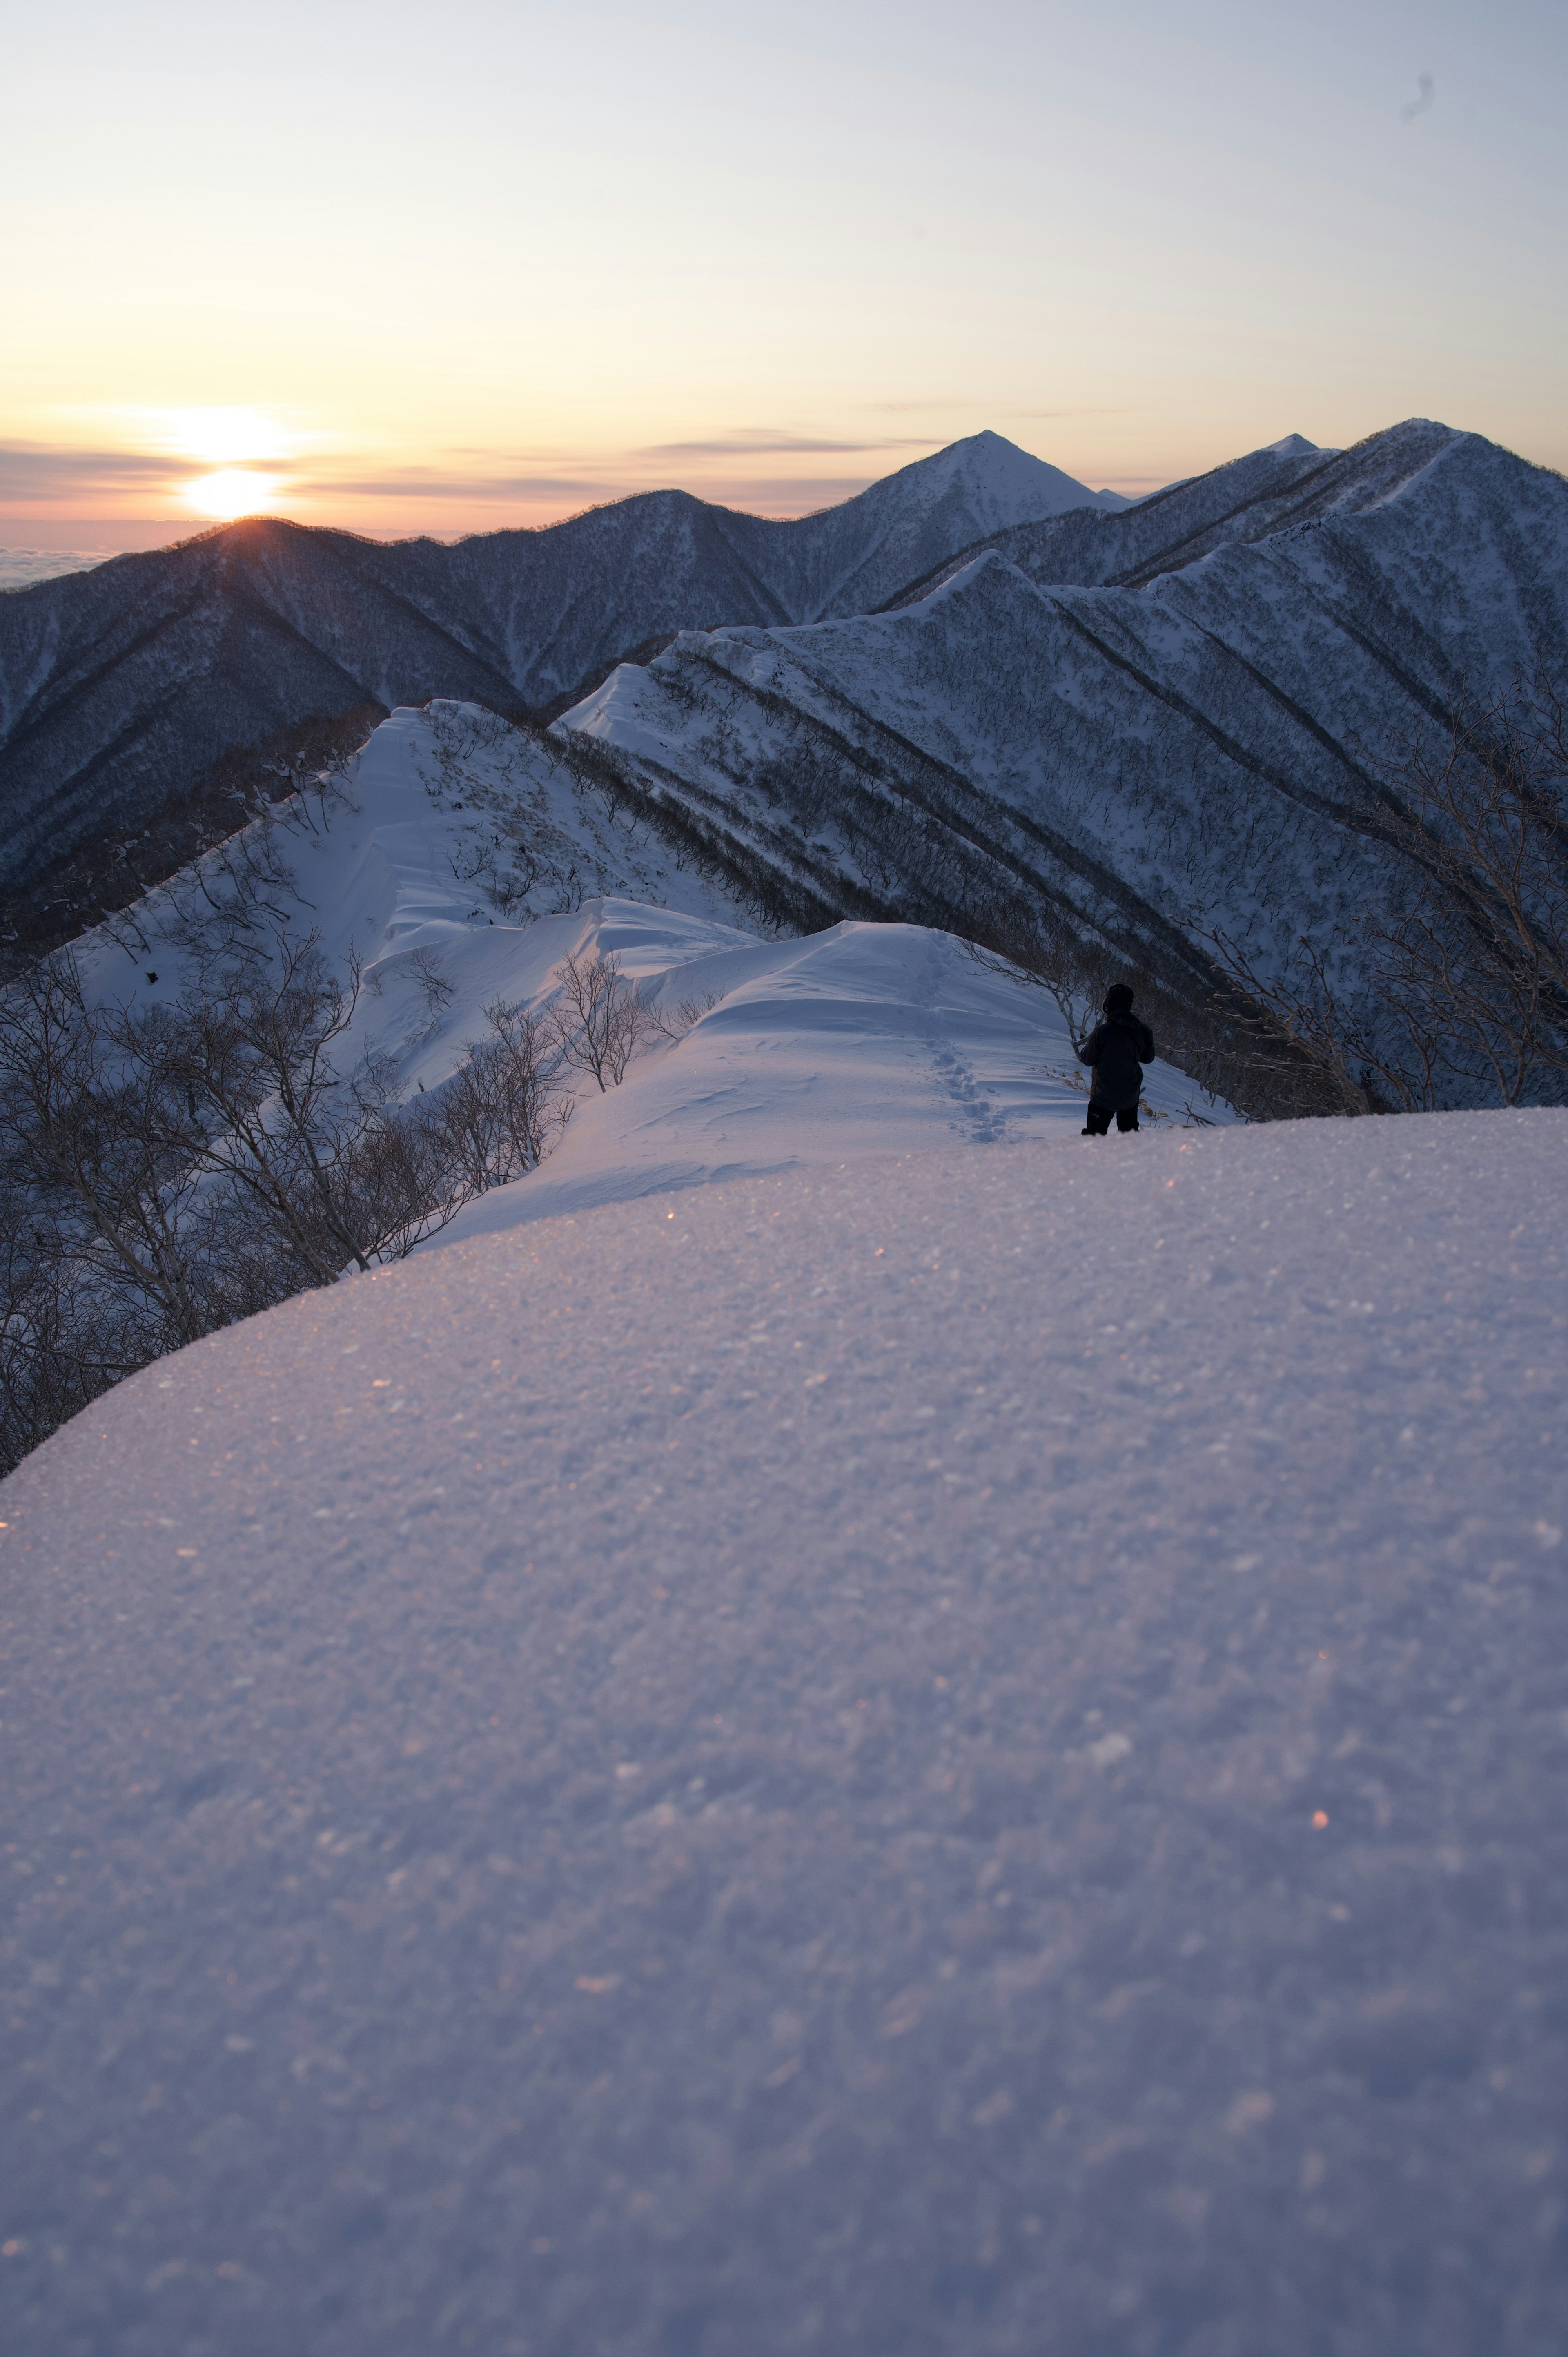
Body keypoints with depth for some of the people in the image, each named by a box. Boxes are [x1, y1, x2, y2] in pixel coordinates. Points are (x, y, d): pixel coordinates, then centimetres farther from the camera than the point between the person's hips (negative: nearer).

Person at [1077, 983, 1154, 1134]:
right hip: (1131, 1096, 4)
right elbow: (1148, 1058, 6)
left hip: (1104, 1095, -4)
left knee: (1094, 1134, 9)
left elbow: (1087, 1059, -11)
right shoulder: (1143, 1031, -9)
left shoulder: (1102, 1032, -23)